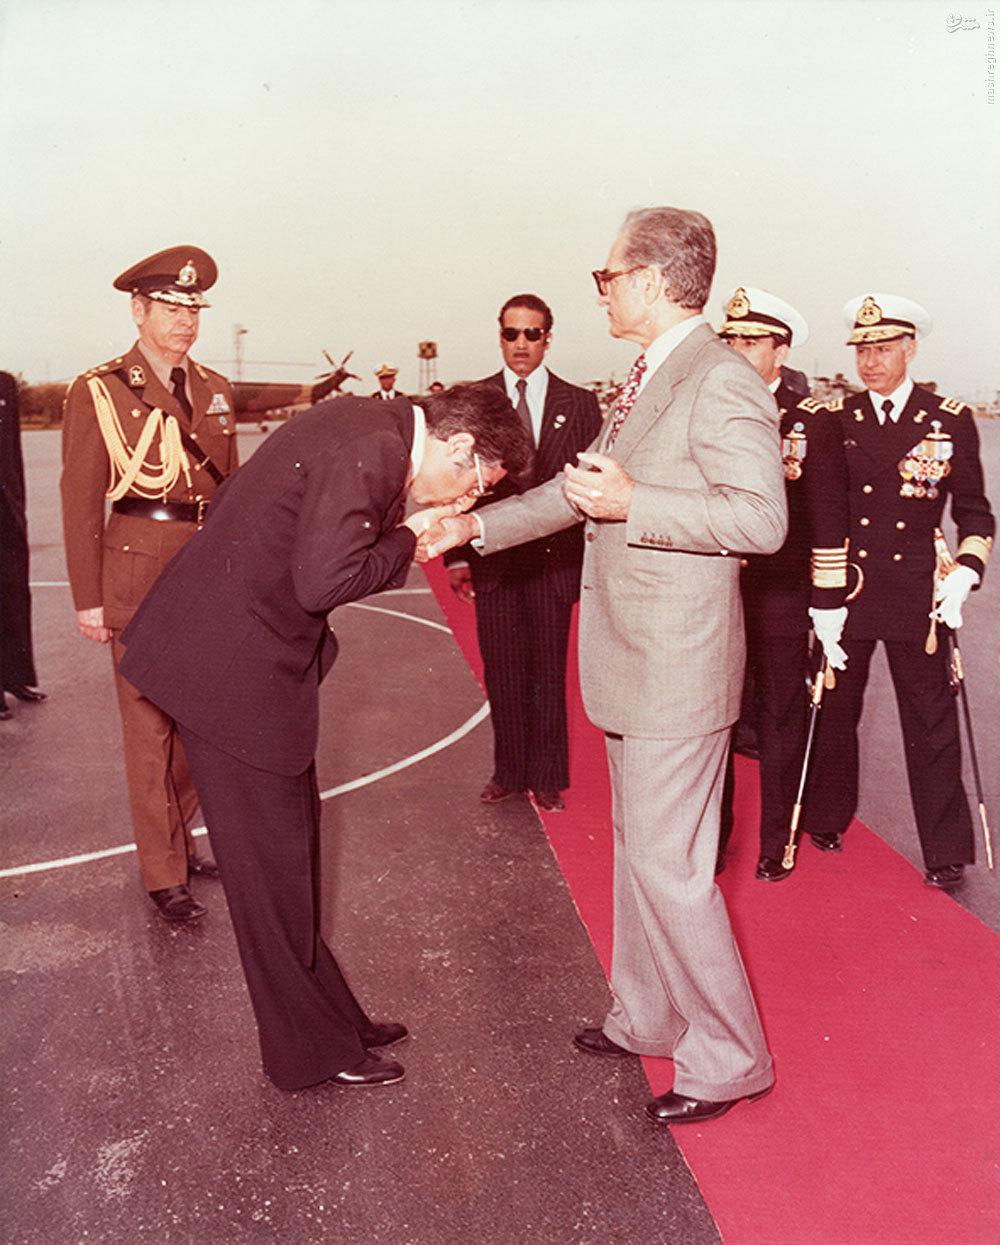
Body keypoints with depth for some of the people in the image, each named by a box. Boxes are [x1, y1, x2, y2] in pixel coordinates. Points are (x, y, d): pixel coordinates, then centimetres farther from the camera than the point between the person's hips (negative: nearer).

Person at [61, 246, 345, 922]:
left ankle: (177, 838, 31)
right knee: (151, 723, 1)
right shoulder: (99, 391, -5)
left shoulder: (215, 390, 11)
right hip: (140, 572, -5)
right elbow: (81, 503, -5)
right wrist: (88, 600, -7)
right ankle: (164, 872, 13)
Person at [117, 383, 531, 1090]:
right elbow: (322, 582, -28)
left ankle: (327, 1014, 33)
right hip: (232, 669, -10)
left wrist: (406, 537, 1)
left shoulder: (373, 427, 8)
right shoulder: (371, 453, -22)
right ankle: (312, 1050, 20)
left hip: (250, 654, 10)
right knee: (271, 861, 3)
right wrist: (408, 540, -13)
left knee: (293, 841, 18)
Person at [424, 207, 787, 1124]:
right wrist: (476, 524, 20)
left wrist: (633, 505, -27)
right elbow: (584, 488, 22)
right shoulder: (645, 381, 14)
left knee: (668, 863, -2)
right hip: (633, 662, 10)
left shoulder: (721, 381, -16)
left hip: (678, 669, -10)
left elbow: (762, 518, -24)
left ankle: (729, 1058, 17)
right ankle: (648, 1017, 38)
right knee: (639, 848, 20)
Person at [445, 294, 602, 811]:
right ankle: (509, 770, 24)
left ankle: (546, 775, 22)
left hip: (553, 559, 0)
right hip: (493, 561, 1)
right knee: (502, 672, 8)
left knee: (548, 673, 7)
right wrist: (457, 555, -3)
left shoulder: (579, 404, 4)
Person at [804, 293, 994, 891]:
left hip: (918, 592, -1)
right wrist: (827, 603, -10)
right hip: (848, 588, 1)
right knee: (835, 712, 13)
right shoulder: (834, 422, 0)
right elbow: (826, 521, -5)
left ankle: (946, 852, 17)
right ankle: (828, 819, 34)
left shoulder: (951, 419, 0)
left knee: (931, 724, 4)